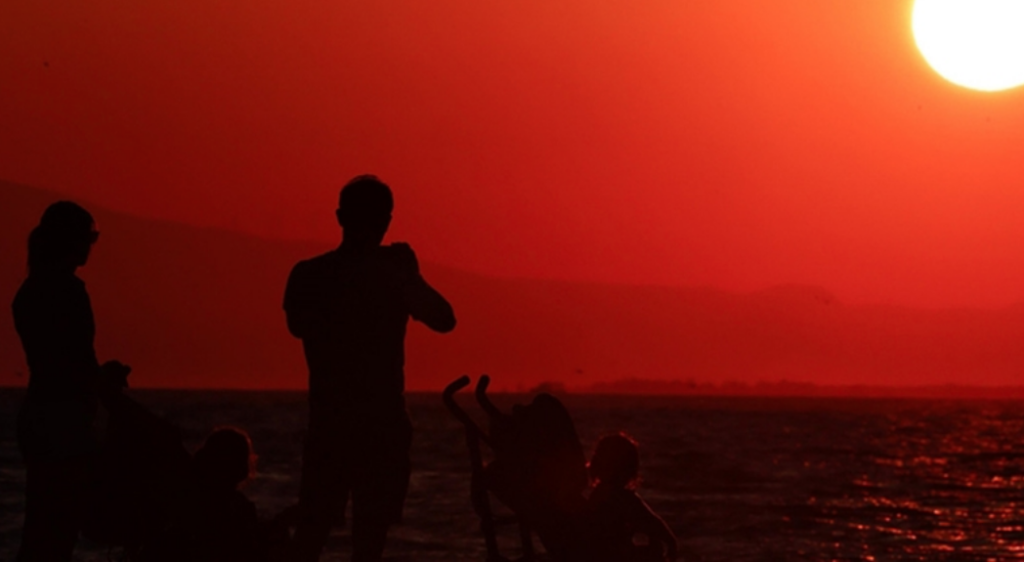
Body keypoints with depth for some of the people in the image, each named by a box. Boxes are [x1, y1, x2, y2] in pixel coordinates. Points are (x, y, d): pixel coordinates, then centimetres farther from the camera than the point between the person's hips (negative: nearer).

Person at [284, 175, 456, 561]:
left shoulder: (308, 275, -1)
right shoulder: (395, 275, -9)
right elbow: (444, 319, 4)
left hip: (328, 418, 3)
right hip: (383, 421, -3)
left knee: (313, 525, 11)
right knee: (371, 529, -1)